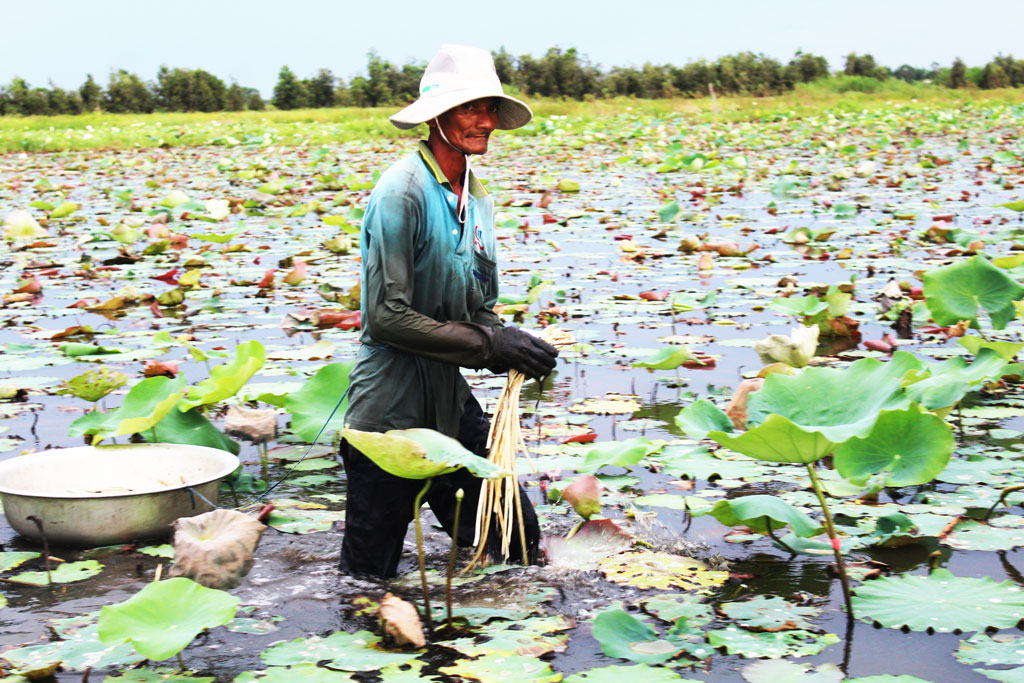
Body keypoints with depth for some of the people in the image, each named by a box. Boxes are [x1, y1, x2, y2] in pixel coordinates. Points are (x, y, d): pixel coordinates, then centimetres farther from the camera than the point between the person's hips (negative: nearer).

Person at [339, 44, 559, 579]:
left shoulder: (477, 198, 8)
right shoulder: (402, 191, -18)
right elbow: (387, 316, -22)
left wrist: (511, 345, -7)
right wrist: (490, 343, -21)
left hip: (450, 402, 7)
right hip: (389, 410, -7)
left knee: (520, 543, 11)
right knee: (369, 578, 7)